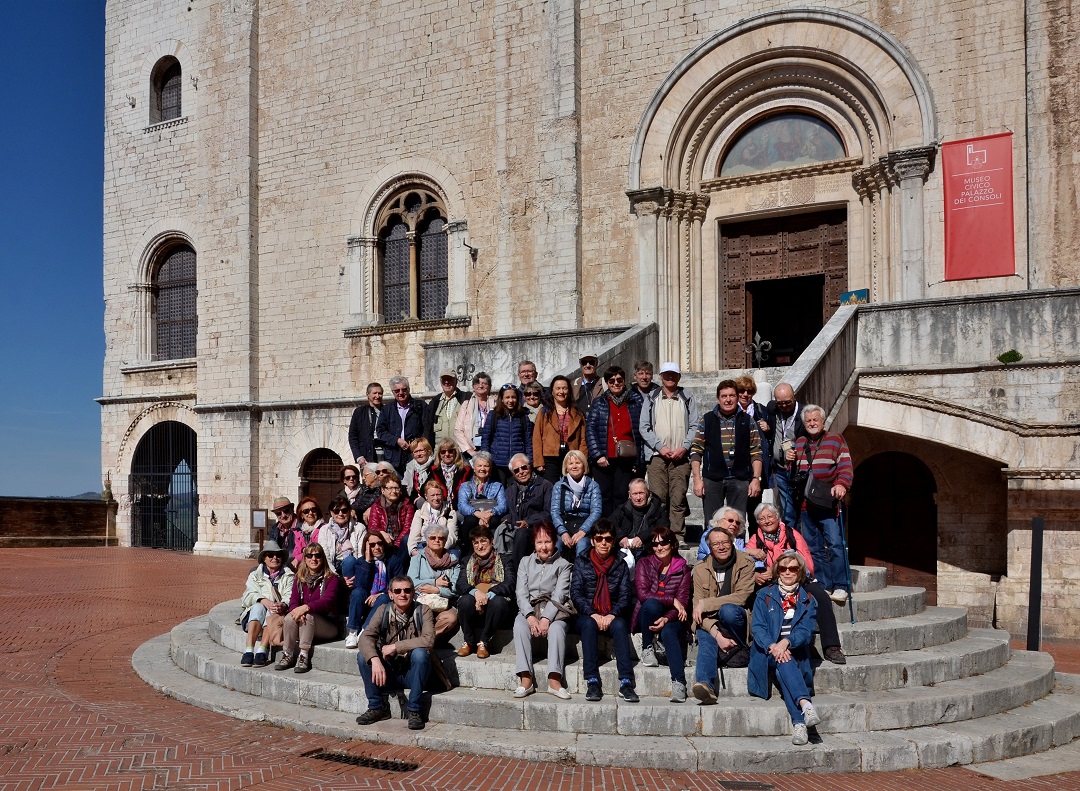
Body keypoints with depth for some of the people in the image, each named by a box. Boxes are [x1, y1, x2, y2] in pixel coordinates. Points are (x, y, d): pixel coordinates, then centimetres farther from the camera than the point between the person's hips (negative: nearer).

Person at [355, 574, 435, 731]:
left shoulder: (422, 611, -9)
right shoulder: (383, 611, -1)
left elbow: (429, 640, -25)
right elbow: (366, 636, -16)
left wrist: (395, 647, -24)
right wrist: (375, 660, -35)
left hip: (412, 674, -2)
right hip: (388, 673, 3)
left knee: (420, 653, -32)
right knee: (362, 656, -19)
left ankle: (413, 710, -18)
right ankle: (377, 706, -6)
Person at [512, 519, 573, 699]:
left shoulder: (563, 565, 9)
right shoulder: (525, 562, 16)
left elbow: (559, 595, -4)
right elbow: (520, 593, 4)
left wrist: (546, 618, -20)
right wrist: (530, 617, -14)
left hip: (553, 611, -2)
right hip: (529, 609, 2)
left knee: (557, 628, -35)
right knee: (519, 625, -32)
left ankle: (554, 681, -37)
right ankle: (526, 680, -35)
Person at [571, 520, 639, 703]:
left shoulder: (620, 565, 11)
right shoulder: (581, 562, 9)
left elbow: (626, 595, 2)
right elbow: (575, 593, -1)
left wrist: (612, 615, -17)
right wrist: (592, 614, -17)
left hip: (613, 617, 1)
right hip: (588, 616, 0)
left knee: (620, 625, -32)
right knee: (589, 624, -34)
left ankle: (626, 682, -40)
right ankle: (592, 681, -37)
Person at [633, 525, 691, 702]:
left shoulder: (682, 568, 5)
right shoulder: (644, 564, 3)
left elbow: (683, 602, -6)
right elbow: (643, 594, -12)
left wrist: (666, 619, -24)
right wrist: (672, 600, -18)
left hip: (671, 619, 0)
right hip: (647, 618, 0)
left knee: (668, 633, -34)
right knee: (651, 604, -33)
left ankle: (679, 682, -42)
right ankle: (648, 648, -14)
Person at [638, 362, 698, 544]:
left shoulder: (688, 399, 13)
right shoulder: (651, 399, 11)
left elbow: (694, 426, 7)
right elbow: (644, 427, 4)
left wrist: (684, 448, -8)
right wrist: (660, 447, -7)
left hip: (681, 456, 0)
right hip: (656, 455, 0)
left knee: (678, 499, -3)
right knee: (658, 498, -5)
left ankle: (678, 537, 1)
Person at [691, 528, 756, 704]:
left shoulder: (746, 564, -2)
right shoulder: (700, 569, 2)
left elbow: (742, 597, -15)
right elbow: (698, 608, -7)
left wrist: (705, 604, -18)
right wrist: (717, 635, -23)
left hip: (736, 619, -1)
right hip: (710, 623, 1)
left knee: (728, 610, -34)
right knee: (706, 640, -32)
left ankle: (740, 649, -13)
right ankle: (705, 684, -54)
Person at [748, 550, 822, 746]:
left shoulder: (808, 600, 15)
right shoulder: (764, 595, 12)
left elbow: (806, 631, -1)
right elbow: (757, 627, -1)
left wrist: (786, 642, -23)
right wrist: (772, 646, -22)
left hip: (795, 651, 0)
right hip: (768, 651, 0)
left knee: (782, 670, -35)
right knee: (784, 662, -36)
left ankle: (798, 724, -51)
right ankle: (806, 705, -57)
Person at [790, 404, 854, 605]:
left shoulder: (835, 440, 3)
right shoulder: (799, 443, 18)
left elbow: (846, 466, -6)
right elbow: (793, 472, 27)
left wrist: (842, 484, -23)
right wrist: (790, 461, 5)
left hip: (828, 503, -5)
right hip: (806, 504, 5)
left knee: (835, 544, -11)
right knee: (813, 547, 7)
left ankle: (840, 587, -9)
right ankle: (823, 586, 13)